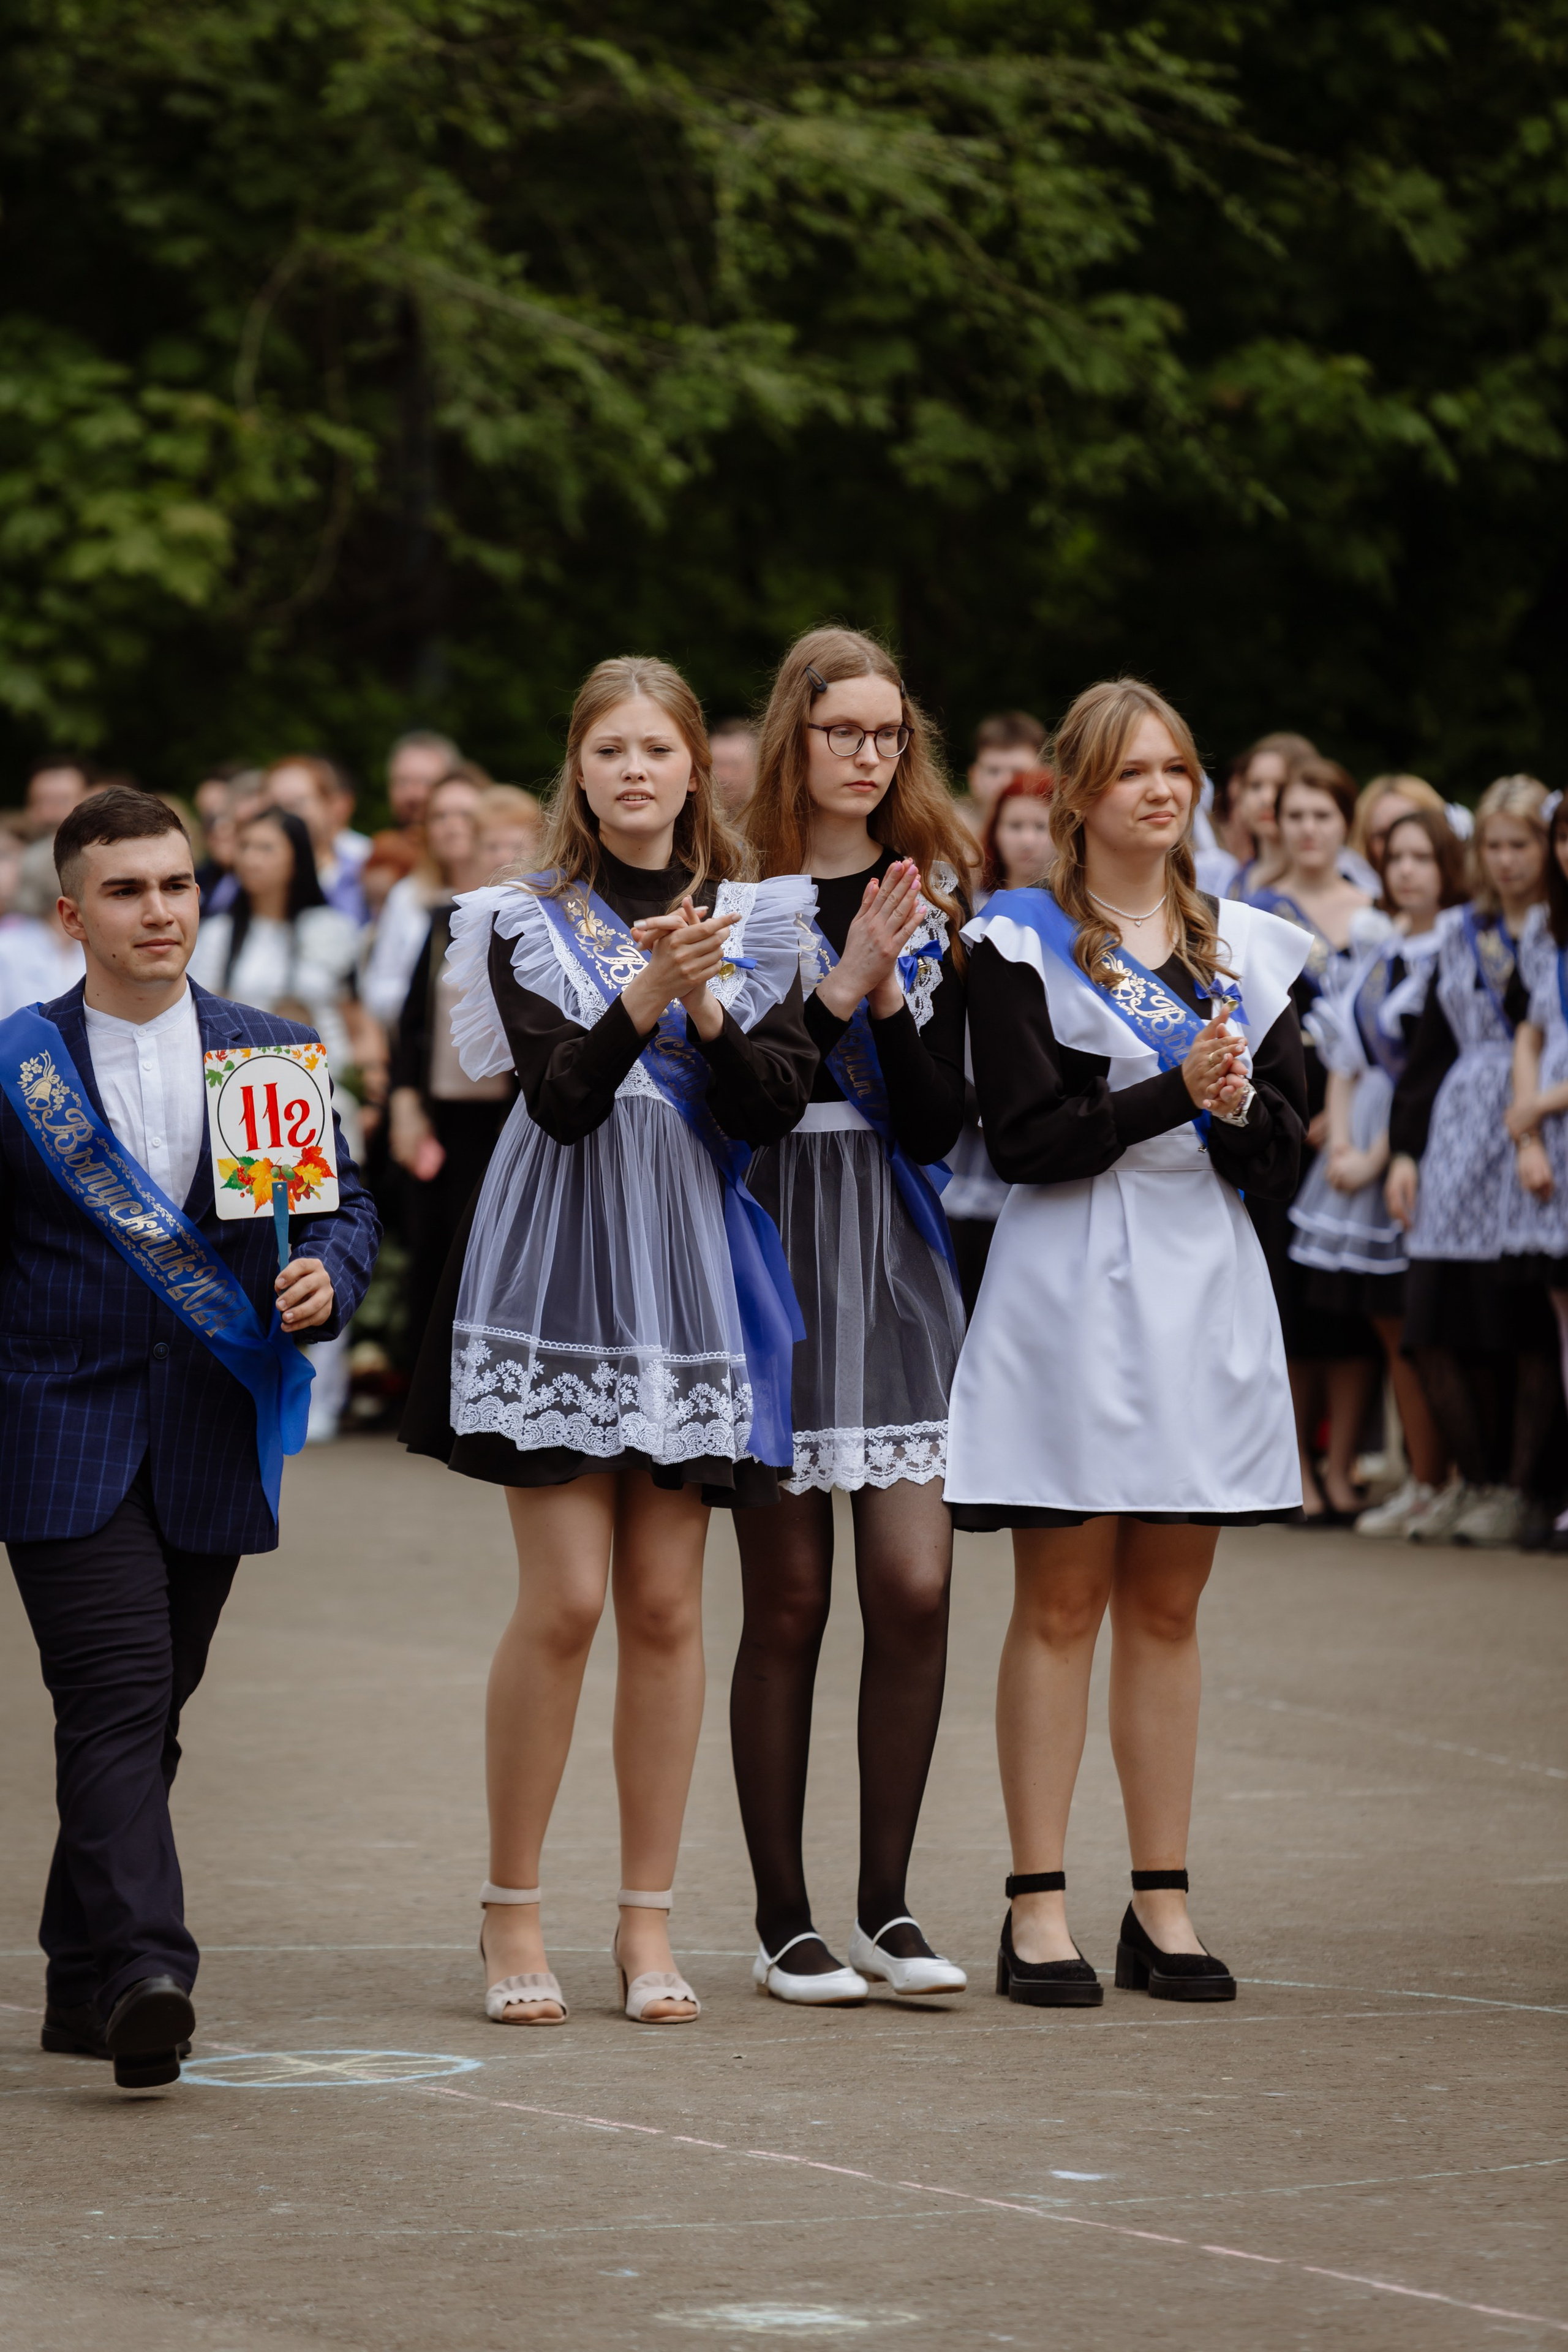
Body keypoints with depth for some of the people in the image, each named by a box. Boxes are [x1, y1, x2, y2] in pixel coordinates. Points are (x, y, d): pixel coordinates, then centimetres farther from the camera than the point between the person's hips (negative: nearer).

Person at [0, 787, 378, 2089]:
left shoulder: (277, 1052, 8)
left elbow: (345, 1203, 12)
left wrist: (329, 1278, -10)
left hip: (213, 1443, 3)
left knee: (151, 1713, 11)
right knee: (117, 1702, -15)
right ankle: (144, 1977, -24)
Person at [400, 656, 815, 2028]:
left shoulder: (753, 923, 8)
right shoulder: (527, 924, 3)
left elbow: (776, 1108, -1)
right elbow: (564, 1097, -10)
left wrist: (704, 1004, -16)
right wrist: (645, 994, -24)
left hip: (690, 1281, 2)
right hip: (561, 1277, -2)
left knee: (667, 1604, 2)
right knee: (567, 1598, -8)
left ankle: (648, 1919, 8)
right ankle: (512, 1909, 3)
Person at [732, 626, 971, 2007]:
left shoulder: (932, 905, 10)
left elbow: (937, 1124, 4)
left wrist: (884, 999, -11)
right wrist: (833, 991, -16)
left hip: (896, 1262, 3)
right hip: (768, 1248, -3)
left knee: (916, 1588, -6)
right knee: (788, 1598, 0)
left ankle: (887, 1904, 6)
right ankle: (784, 1919, 7)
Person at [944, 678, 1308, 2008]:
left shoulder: (1246, 950, 12)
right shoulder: (1020, 944, -1)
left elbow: (1286, 1158, 8)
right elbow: (1025, 1139, -11)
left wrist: (1241, 1104, -13)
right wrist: (1176, 1093, -18)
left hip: (1208, 1288, 4)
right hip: (1073, 1288, -4)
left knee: (1169, 1608, 7)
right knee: (1062, 1604, -3)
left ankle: (1164, 1903, 11)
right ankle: (1038, 1910, 0)